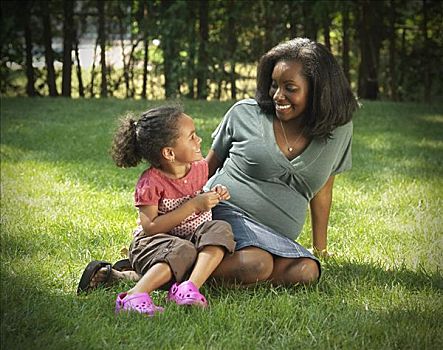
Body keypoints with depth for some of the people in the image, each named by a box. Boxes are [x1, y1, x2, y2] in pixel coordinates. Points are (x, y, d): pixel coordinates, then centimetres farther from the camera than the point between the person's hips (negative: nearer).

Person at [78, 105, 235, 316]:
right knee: (182, 251, -37)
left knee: (220, 230, -24)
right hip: (154, 244, -6)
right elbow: (150, 227, -24)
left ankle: (190, 288, -40)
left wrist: (215, 195, 1)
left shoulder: (200, 167, 3)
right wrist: (193, 206, -25)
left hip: (193, 238, 6)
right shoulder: (151, 183, -17)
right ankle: (135, 296, -48)